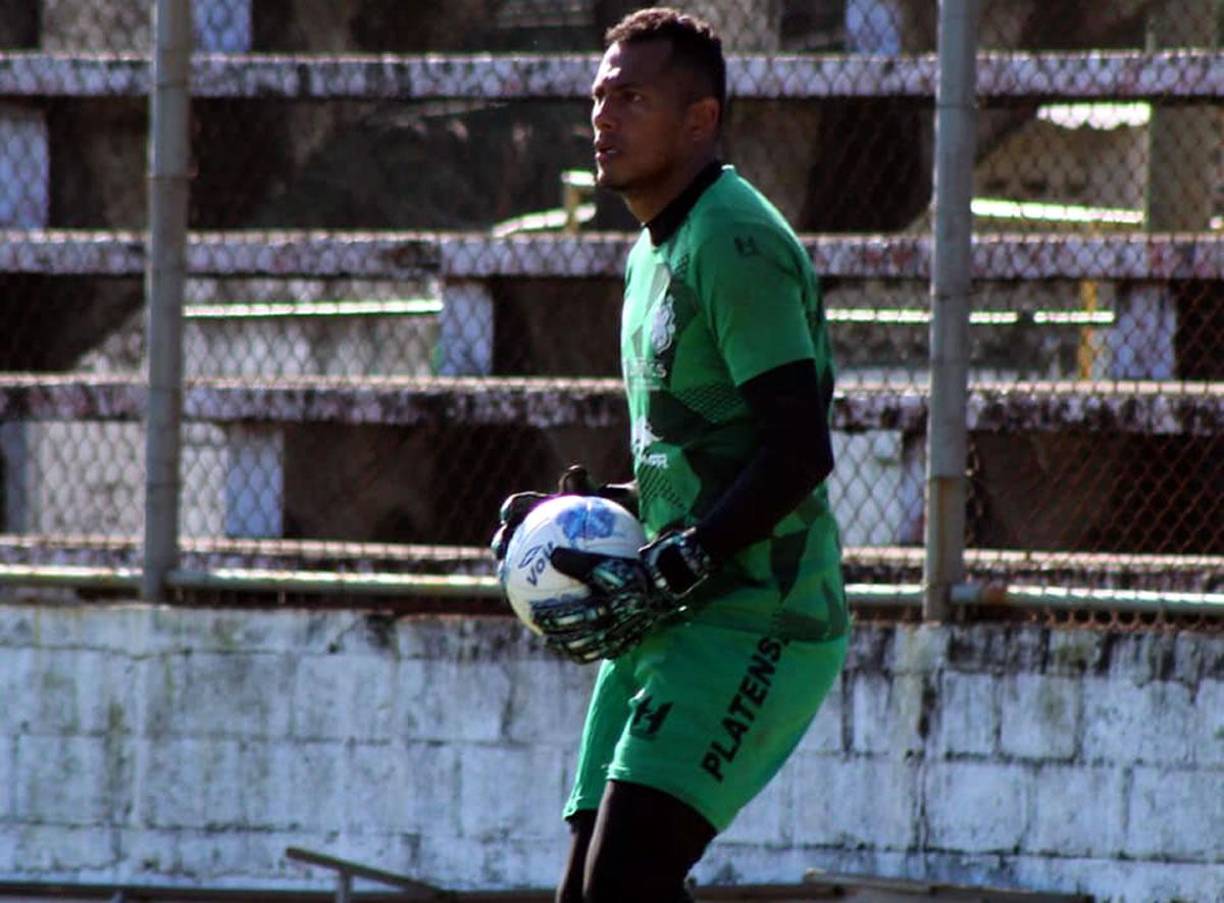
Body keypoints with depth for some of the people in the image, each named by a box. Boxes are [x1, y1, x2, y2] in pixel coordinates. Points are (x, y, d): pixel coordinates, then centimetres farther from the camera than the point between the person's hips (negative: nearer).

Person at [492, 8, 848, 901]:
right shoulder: (654, 253, 19)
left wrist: (671, 572, -23)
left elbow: (799, 451, -20)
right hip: (669, 626, 10)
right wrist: (595, 509, 12)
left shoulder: (736, 242, -13)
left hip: (752, 625, -10)